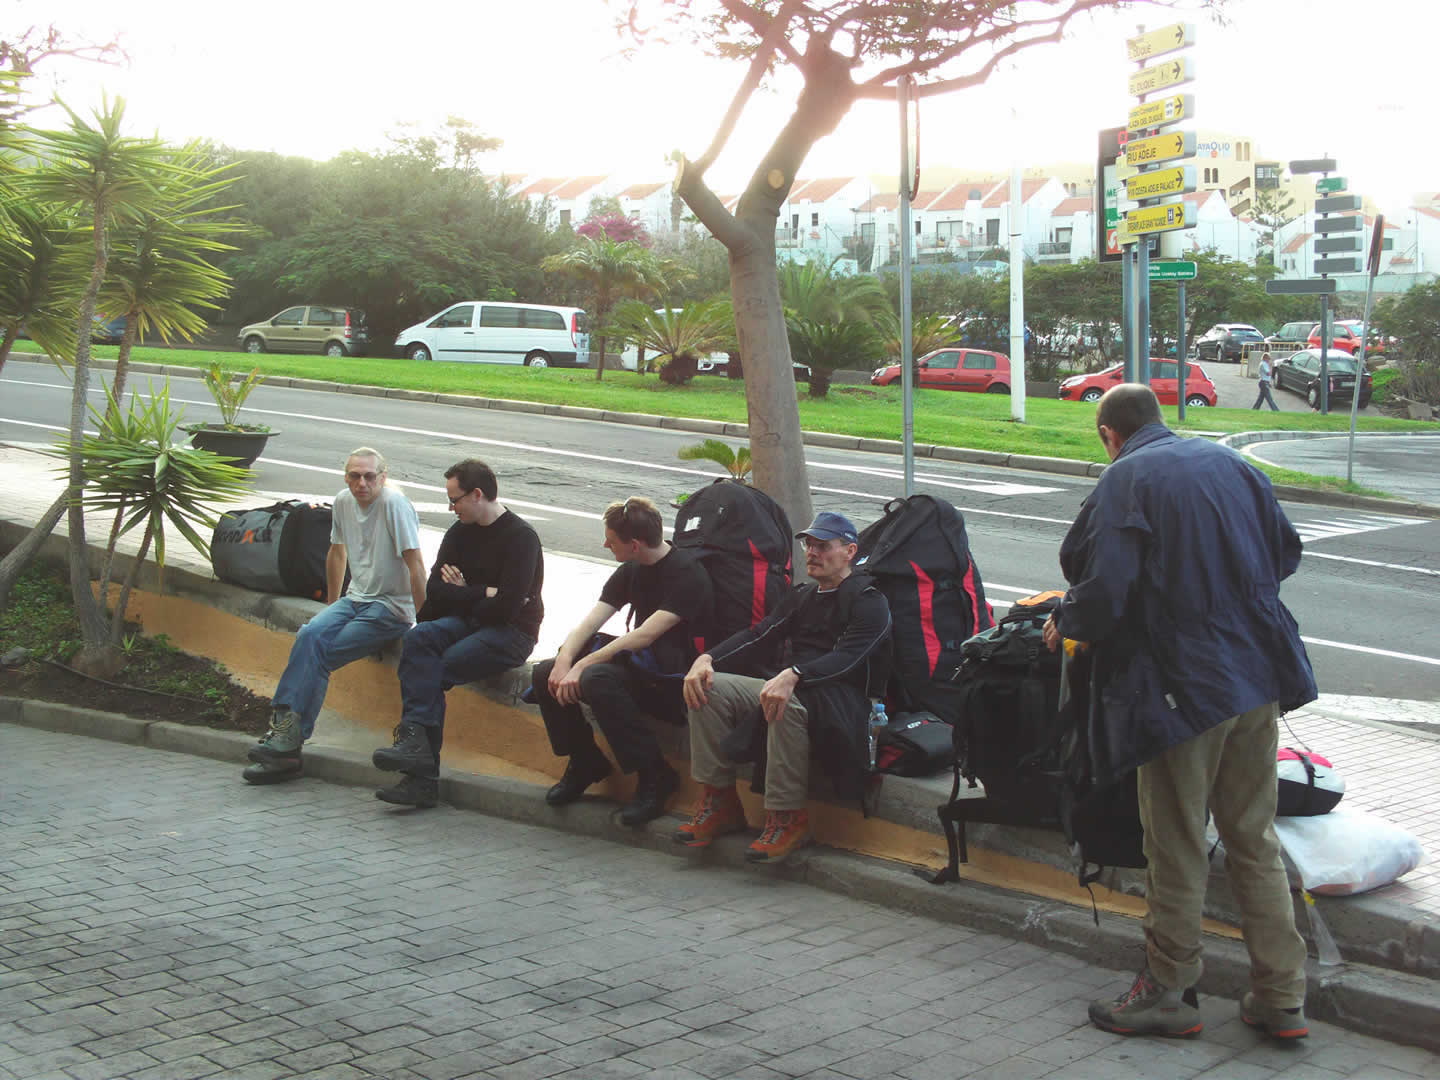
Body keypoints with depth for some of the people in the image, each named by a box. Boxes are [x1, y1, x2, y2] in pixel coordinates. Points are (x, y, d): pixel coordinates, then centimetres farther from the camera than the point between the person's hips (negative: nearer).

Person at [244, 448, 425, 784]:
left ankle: (289, 734, -15)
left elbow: (415, 564, -16)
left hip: (391, 608, -6)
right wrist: (332, 605, 27)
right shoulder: (343, 502, 6)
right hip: (356, 598, 6)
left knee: (316, 653, -21)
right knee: (311, 634, -22)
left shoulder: (394, 502, -16)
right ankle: (286, 731, -24)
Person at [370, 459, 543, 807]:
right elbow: (434, 592, 3)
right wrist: (482, 594, -9)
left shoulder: (521, 537, -10)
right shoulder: (460, 533, 12)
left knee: (432, 671, -26)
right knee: (417, 638, -25)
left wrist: (461, 595, -4)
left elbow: (506, 607, -18)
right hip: (468, 623, 6)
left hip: (511, 633, -6)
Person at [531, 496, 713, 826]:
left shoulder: (687, 573, -15)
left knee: (597, 678, -34)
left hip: (673, 682, -8)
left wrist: (582, 665, -25)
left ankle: (654, 777, -23)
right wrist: (565, 660, -16)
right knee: (546, 673, -7)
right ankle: (585, 763, 10)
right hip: (639, 668, 8)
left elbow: (646, 634, -24)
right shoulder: (631, 572, 11)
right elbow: (591, 621, 4)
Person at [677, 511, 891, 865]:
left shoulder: (868, 600, -1)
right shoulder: (801, 596, 24)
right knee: (708, 687, -14)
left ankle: (788, 817, -29)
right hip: (782, 685, 7)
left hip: (836, 700, -7)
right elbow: (758, 636, 15)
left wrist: (793, 676, -34)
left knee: (789, 704, -40)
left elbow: (847, 657, -17)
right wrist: (707, 658, -4)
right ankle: (719, 800, -10)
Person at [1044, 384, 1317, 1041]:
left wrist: (1064, 624, 1)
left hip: (1185, 686, -6)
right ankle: (1281, 996, 19)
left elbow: (1105, 587, -18)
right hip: (1259, 677, 6)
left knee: (1177, 848, 6)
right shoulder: (1229, 463, 10)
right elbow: (1285, 553, 18)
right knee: (1255, 839, 15)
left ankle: (1168, 992, 18)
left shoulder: (1126, 479, -9)